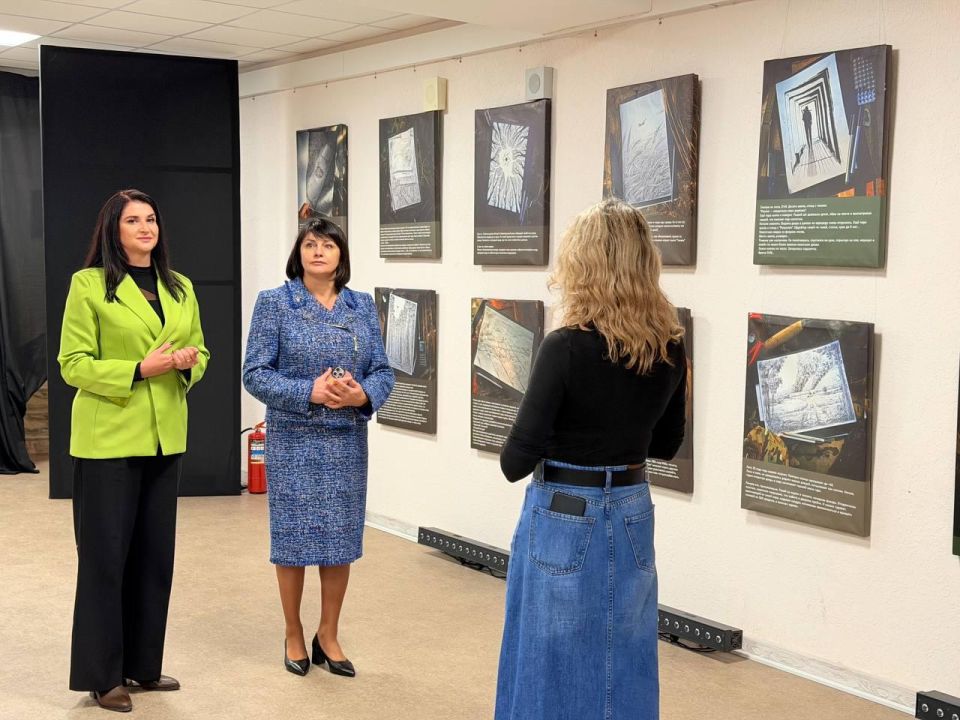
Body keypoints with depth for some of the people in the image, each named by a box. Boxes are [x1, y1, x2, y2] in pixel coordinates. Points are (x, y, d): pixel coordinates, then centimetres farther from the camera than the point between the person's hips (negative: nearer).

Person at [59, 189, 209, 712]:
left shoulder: (180, 287, 11)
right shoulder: (89, 284, -6)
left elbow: (200, 351, 17)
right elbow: (73, 364, -9)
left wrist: (189, 362, -6)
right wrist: (139, 370, -19)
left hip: (165, 436, 6)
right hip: (108, 438, -6)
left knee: (155, 551, 12)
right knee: (106, 552, 1)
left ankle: (143, 664, 25)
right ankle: (103, 675, 12)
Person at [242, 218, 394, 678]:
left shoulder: (362, 306, 6)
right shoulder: (275, 302, -3)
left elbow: (383, 371, 5)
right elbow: (255, 374, -8)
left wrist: (364, 394, -17)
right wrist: (310, 392, -20)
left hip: (347, 441, 3)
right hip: (294, 441, -3)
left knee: (341, 537, 8)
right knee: (293, 537, 5)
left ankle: (328, 636, 25)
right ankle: (294, 636, 23)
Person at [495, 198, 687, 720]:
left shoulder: (567, 347, -18)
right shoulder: (670, 349, -1)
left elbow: (517, 460, -17)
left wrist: (560, 446, 2)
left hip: (565, 521, -5)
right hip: (631, 518, 6)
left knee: (554, 669, 8)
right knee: (623, 671, 17)